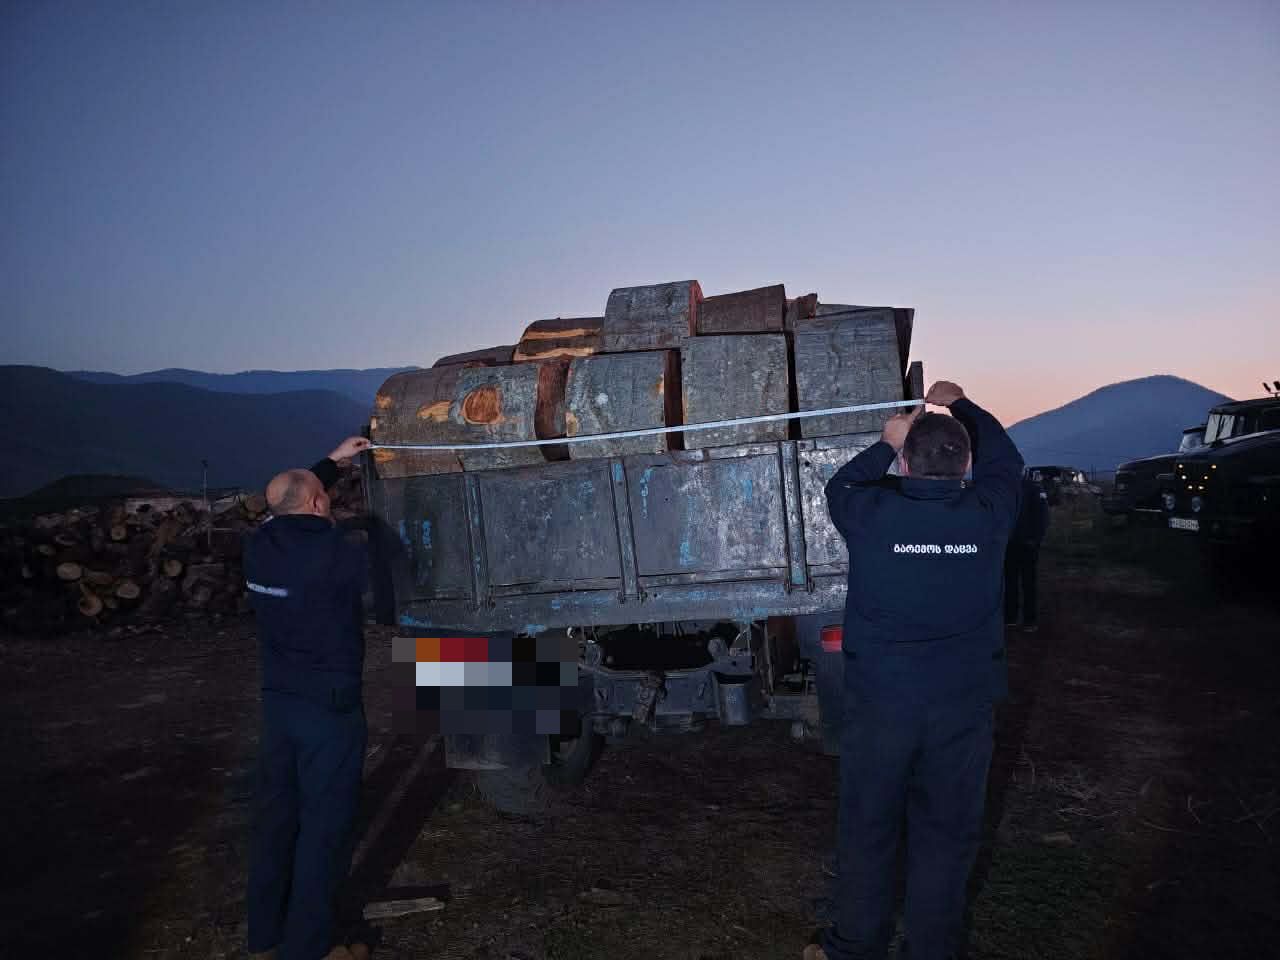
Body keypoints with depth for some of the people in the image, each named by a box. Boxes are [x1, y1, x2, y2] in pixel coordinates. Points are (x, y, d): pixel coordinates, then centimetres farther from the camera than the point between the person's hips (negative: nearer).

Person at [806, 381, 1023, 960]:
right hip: (964, 702, 1)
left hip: (880, 700, -1)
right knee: (946, 833, 16)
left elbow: (839, 486, 11)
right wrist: (959, 405, 25)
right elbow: (1005, 461, 14)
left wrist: (886, 445, 20)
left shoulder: (873, 514, -13)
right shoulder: (987, 516, -8)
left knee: (868, 827, 14)